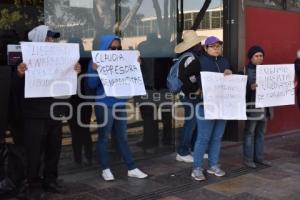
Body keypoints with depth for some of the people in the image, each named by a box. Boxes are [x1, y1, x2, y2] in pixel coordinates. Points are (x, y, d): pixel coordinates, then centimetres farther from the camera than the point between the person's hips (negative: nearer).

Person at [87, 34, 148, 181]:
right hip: (104, 105, -5)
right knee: (104, 137, 5)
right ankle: (105, 169, 17)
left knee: (122, 137, 11)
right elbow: (91, 85, -11)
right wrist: (95, 70, -26)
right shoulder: (96, 62, -4)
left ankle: (132, 169, 15)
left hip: (120, 104, 5)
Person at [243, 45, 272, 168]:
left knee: (261, 132, 12)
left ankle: (259, 157, 21)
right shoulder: (246, 70, -5)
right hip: (252, 106, -6)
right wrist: (250, 87, -32)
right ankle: (248, 159, 6)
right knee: (249, 133, -1)